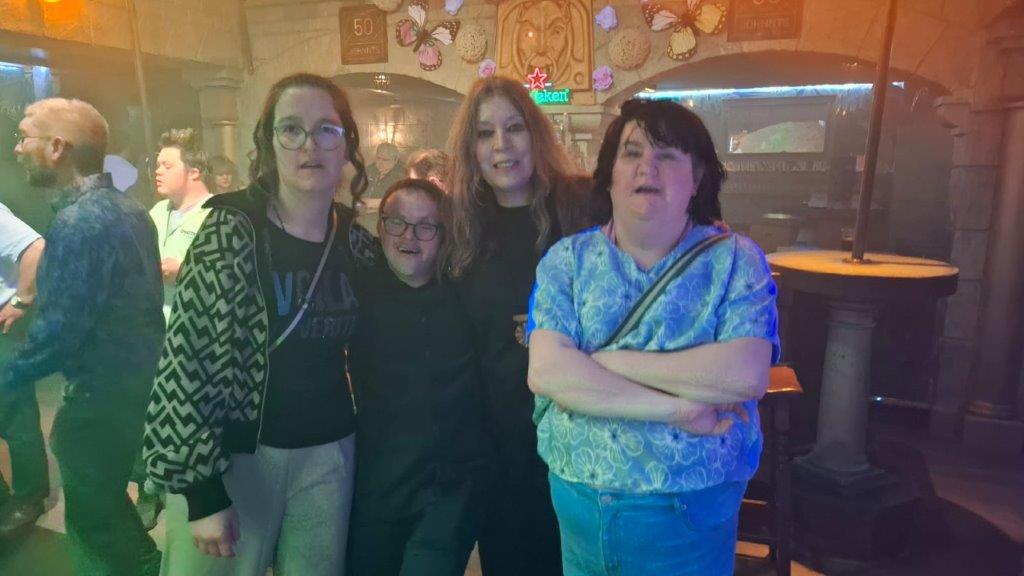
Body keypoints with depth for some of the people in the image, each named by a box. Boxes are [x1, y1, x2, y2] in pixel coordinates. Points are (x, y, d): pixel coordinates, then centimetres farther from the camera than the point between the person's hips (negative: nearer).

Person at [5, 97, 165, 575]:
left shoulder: (77, 222, -23)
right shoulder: (127, 208, 5)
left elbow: (57, 332, -24)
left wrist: (7, 380, -10)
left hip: (104, 396, -9)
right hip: (142, 380, 9)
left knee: (93, 520, 9)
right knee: (109, 501, 26)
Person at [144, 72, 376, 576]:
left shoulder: (355, 240, 2)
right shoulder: (231, 228, -12)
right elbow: (187, 358, -16)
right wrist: (202, 490, -16)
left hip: (329, 453, 4)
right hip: (233, 455, -4)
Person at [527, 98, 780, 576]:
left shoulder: (736, 260, -5)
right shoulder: (567, 259, -2)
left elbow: (746, 373, -19)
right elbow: (546, 372, -15)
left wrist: (608, 360, -17)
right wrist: (676, 409, -19)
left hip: (690, 513, -1)